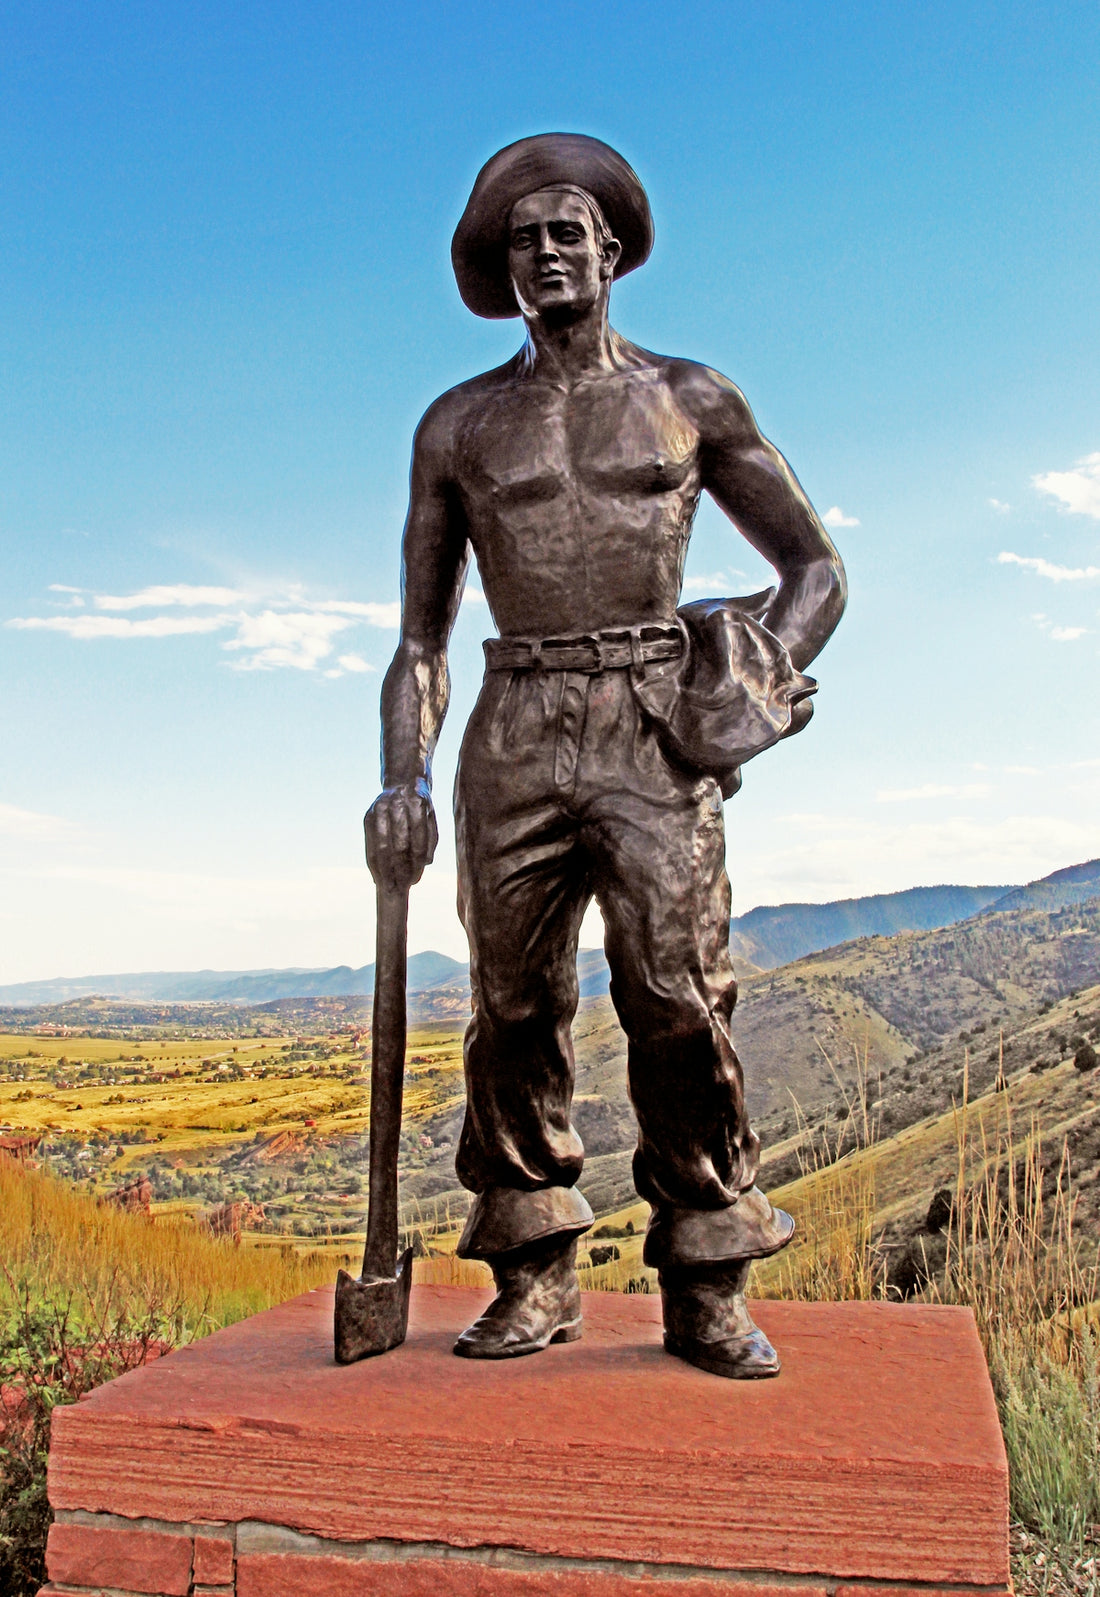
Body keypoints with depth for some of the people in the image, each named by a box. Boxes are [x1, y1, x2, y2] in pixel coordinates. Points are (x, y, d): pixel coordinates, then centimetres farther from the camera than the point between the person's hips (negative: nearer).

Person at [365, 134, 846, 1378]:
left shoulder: (691, 400, 13)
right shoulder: (459, 424, 15)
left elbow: (816, 565, 14)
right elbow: (421, 632, 15)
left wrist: (760, 682, -4)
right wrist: (403, 775, 1)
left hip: (654, 727, -1)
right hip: (517, 731, 2)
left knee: (679, 996, -10)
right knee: (513, 1006, 1)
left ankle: (706, 1290, 3)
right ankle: (535, 1281, 13)